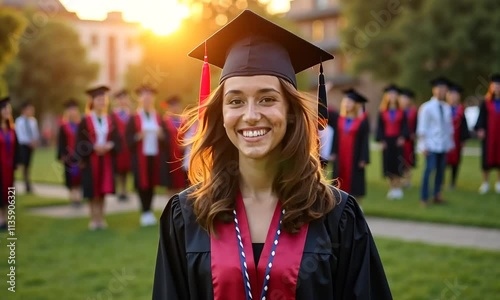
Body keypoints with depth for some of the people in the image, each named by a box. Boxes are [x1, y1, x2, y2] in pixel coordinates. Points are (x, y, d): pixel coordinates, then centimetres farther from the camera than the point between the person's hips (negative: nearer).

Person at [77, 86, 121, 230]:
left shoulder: (110, 120, 8)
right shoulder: (85, 121, -4)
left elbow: (116, 140, 4)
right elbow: (81, 143, -7)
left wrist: (109, 146, -16)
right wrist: (94, 147, -21)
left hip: (106, 160, 3)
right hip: (90, 161, -3)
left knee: (103, 190, 6)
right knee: (93, 191, 0)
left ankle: (101, 218, 14)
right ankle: (94, 219, 9)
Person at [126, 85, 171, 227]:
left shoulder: (158, 118, 11)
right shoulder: (134, 119, 1)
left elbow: (166, 136, 9)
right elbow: (129, 138, -3)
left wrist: (161, 135, -12)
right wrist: (139, 136, -21)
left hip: (155, 156, 3)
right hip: (141, 157, -3)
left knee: (152, 184, 5)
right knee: (142, 184, -3)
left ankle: (149, 211, 15)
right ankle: (145, 213, 4)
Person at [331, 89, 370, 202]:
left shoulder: (362, 121, -7)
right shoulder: (340, 119, 7)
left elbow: (364, 141, -9)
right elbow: (337, 137, 9)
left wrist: (363, 159, -12)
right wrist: (334, 153, 5)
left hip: (355, 157, -5)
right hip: (341, 156, 5)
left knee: (355, 181, 2)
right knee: (342, 180, 8)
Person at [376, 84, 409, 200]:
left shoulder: (401, 112, 4)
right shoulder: (382, 112, 5)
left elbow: (405, 126, 2)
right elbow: (380, 127, 4)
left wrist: (402, 137, -13)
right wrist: (381, 140, -5)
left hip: (397, 140, -1)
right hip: (386, 140, 1)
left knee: (397, 163, -4)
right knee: (388, 164, 1)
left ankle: (397, 187, 3)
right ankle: (392, 187, 11)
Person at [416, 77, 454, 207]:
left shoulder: (447, 108, 10)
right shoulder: (426, 107, -5)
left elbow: (449, 127, 17)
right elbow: (422, 128, -6)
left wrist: (450, 143, 14)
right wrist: (423, 145, -10)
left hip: (444, 145, 5)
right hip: (431, 145, -5)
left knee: (441, 171, 7)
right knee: (429, 169, -8)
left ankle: (437, 195, 20)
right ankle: (424, 198, 0)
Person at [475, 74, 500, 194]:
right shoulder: (486, 103, 1)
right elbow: (482, 117, -2)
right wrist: (480, 129, -17)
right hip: (488, 134, -1)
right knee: (487, 157, 1)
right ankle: (485, 182, 12)